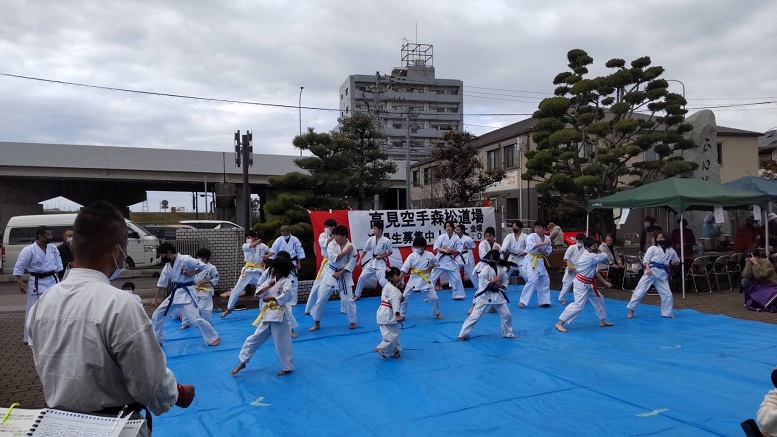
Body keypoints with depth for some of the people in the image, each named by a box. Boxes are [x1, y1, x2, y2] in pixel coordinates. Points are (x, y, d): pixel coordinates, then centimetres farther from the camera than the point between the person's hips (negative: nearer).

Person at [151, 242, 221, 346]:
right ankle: (157, 340, 24)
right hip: (175, 293, 8)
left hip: (186, 293, -8)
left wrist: (191, 273, -18)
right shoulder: (167, 265, 5)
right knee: (157, 315, 9)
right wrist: (155, 299, 15)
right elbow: (162, 283, 13)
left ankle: (214, 338, 2)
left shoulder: (185, 259, -18)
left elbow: (204, 266, -15)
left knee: (195, 318, -14)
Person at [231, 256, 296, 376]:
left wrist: (271, 298, -38)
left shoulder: (286, 281, -11)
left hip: (279, 317, -7)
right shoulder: (271, 280, 10)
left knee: (282, 344, 2)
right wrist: (267, 286, -9)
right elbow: (257, 294, 7)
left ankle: (287, 367, 19)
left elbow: (286, 297, -27)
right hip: (267, 315, 7)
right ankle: (242, 362, 23)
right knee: (254, 339, 11)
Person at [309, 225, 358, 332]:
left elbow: (351, 265, -11)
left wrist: (340, 273, -17)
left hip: (344, 276, -2)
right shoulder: (332, 244, -6)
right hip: (330, 274, 2)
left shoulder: (351, 247, -11)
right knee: (321, 298, 2)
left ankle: (353, 322, 22)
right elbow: (333, 258, -20)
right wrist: (346, 251, -20)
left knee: (347, 300, 0)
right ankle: (317, 323, 17)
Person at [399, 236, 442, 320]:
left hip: (426, 279, 0)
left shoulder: (429, 255, -8)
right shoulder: (412, 256, -11)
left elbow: (435, 263, 12)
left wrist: (430, 267, -9)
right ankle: (401, 315, 18)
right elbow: (404, 269, -13)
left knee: (434, 297, 2)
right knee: (404, 297, 0)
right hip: (414, 279, 0)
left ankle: (437, 313, 28)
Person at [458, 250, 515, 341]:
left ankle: (508, 333, 31)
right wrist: (494, 280, -22)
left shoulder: (502, 270, -1)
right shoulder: (485, 269, -16)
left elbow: (505, 285, 5)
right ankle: (463, 334, 2)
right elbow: (483, 284, -23)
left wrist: (497, 285, -15)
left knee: (506, 314, 8)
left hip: (497, 295, 5)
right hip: (484, 295, -5)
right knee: (475, 315, -7)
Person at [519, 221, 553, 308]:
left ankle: (543, 301, 25)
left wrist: (542, 251, -13)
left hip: (540, 261, 7)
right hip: (531, 260, -7)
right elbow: (530, 246, -32)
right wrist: (543, 243, -30)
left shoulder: (547, 238, 3)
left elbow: (548, 252, 9)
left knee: (545, 280, 12)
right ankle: (522, 301, -13)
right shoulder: (532, 236, -14)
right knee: (533, 280, -20)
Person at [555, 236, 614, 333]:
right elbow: (604, 256, -13)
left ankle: (603, 321, 38)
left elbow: (595, 271, 16)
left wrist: (605, 282, 16)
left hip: (588, 284, 11)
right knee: (579, 305, -17)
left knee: (599, 299, 21)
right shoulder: (590, 257, -23)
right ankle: (560, 323, -14)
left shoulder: (590, 256, 10)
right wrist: (598, 252, 10)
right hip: (581, 284, -11)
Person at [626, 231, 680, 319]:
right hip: (651, 271, -3)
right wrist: (648, 268, -20)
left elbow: (677, 260, 27)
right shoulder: (653, 248, 2)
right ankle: (631, 310, 4)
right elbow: (646, 259, -4)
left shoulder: (671, 251, 12)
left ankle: (667, 313, 24)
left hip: (662, 274, 3)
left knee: (667, 294, 6)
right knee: (640, 290, -5)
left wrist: (675, 262, 3)